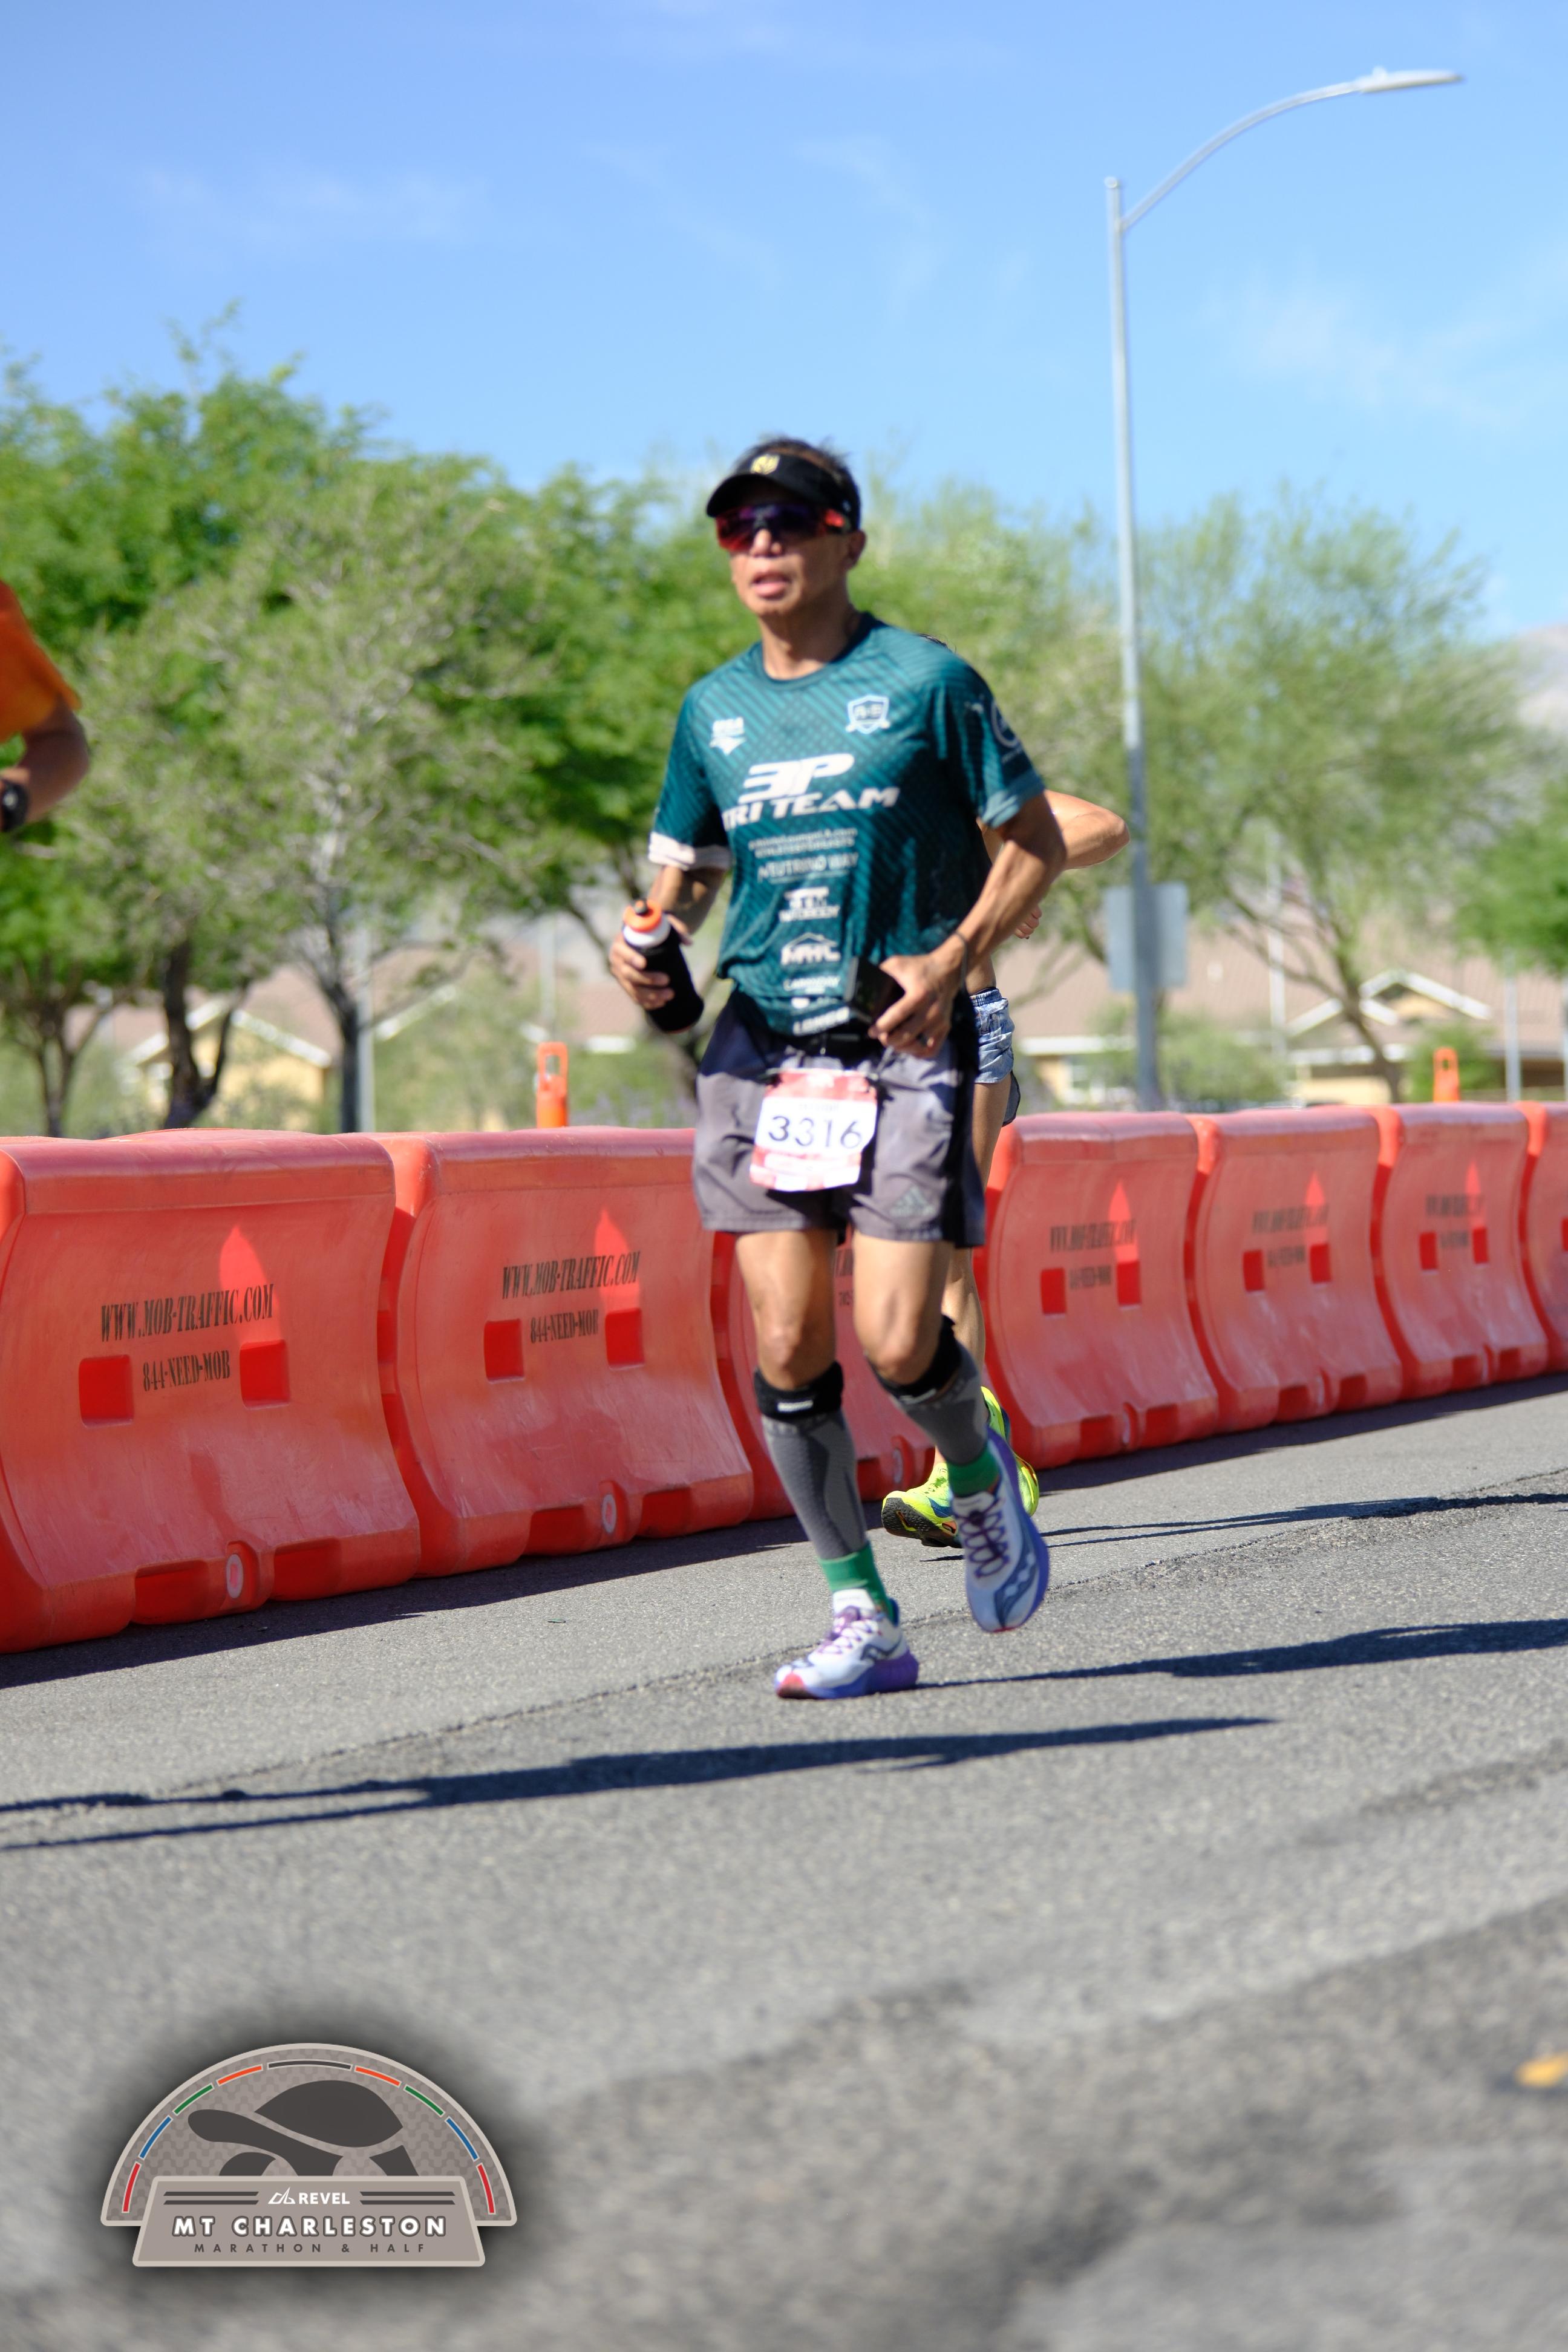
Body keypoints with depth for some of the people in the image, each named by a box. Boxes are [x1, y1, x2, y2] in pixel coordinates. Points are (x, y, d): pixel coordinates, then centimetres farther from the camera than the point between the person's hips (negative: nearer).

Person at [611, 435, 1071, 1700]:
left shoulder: (927, 682, -3)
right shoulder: (713, 710, 10)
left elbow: (1036, 843, 0)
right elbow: (686, 871, 20)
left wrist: (954, 957, -15)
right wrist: (647, 944, -3)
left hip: (904, 1047, -4)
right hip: (763, 1048, 4)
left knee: (898, 1343, -11)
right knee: (788, 1348, -2)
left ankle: (983, 1481, 23)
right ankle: (865, 1619, 8)